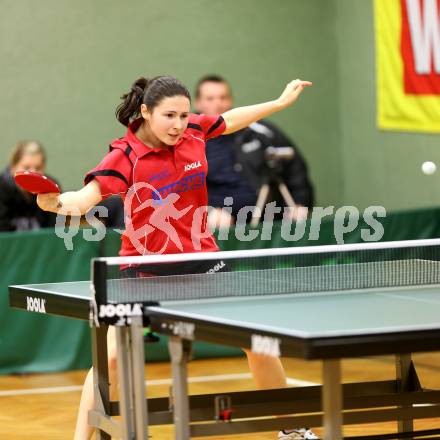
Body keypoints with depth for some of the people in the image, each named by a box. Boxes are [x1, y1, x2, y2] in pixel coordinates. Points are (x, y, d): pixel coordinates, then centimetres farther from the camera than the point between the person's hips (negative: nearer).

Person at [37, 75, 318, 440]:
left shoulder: (192, 131, -8)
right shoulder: (125, 157, -21)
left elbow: (230, 121, 15)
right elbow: (85, 197, -36)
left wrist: (281, 103, 22)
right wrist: (56, 202, -58)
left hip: (201, 258, 4)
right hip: (147, 267, -4)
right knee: (112, 357, -16)